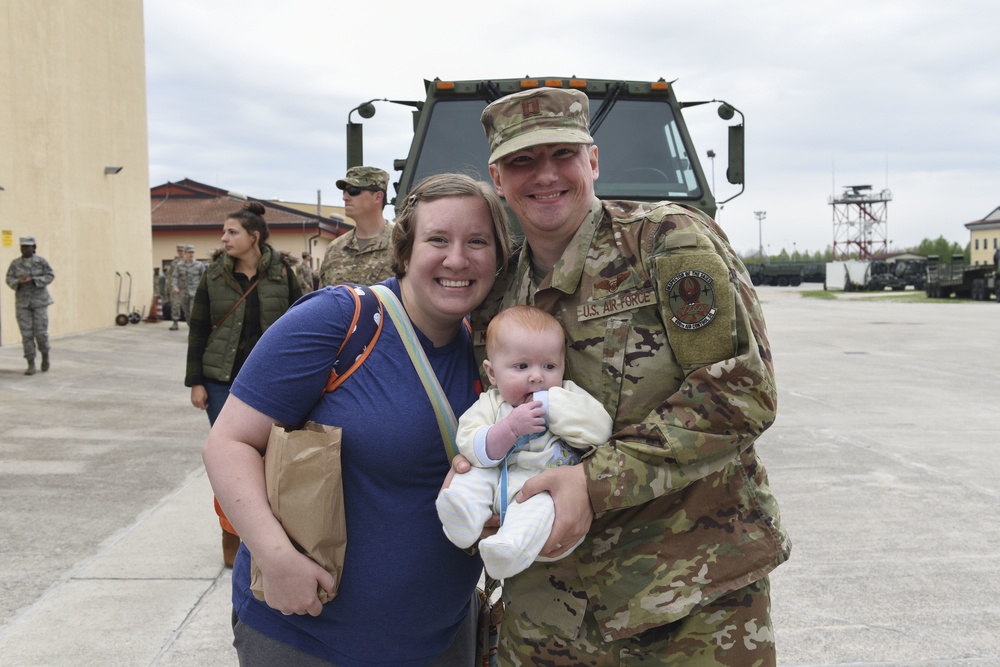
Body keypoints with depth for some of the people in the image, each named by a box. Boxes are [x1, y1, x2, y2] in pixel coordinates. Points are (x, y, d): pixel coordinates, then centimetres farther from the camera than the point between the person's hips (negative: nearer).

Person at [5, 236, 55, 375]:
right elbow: (9, 279, 1)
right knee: (26, 333, -2)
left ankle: (45, 355, 24)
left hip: (39, 300, -2)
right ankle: (31, 365, 4)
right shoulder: (15, 263, 2)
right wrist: (19, 282, -21)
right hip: (22, 302, 2)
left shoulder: (41, 261, -4)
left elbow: (50, 276, -8)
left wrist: (32, 280, -20)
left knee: (40, 332, -4)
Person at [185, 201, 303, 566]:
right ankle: (231, 538, 20)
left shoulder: (282, 272, -1)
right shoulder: (213, 276, 1)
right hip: (223, 383, 1)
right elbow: (197, 329, 4)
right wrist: (196, 382, 1)